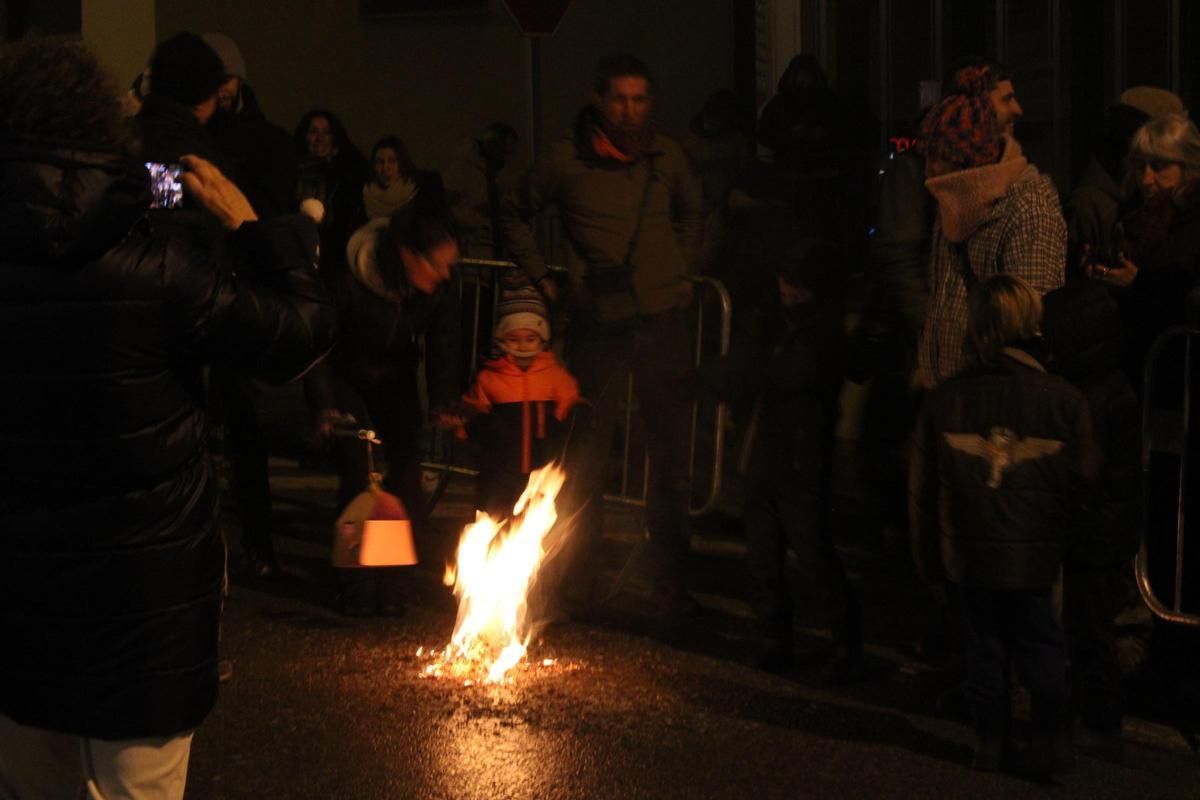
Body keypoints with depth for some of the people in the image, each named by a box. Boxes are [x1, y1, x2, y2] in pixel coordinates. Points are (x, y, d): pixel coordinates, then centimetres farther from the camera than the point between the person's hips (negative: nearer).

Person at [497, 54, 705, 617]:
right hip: (598, 321, -2)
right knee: (588, 455, 4)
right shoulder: (566, 160, -3)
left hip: (663, 318, 2)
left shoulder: (666, 155, 5)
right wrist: (542, 279, 7)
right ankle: (576, 584, 16)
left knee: (670, 459, 4)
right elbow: (514, 215, 12)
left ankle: (670, 586, 13)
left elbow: (692, 212, 25)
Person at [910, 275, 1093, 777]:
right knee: (1041, 646, 12)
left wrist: (928, 554, 12)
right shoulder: (1064, 401, -9)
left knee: (984, 646, 13)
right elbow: (1081, 484, -3)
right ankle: (1048, 743, 11)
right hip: (1036, 555, -1)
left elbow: (923, 488, 2)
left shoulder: (944, 400, -4)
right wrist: (1063, 538, 12)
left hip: (970, 553, 1)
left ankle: (990, 744, 18)